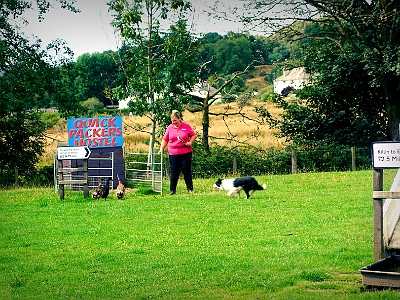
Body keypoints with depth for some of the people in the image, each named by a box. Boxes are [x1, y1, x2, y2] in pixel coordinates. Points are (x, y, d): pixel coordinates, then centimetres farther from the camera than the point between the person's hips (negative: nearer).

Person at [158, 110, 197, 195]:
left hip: (186, 153, -2)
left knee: (187, 171, 2)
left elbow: (194, 135, 8)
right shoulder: (169, 127, 5)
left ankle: (190, 189, 13)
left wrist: (190, 142, -8)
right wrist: (161, 149, 2)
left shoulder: (186, 126, 0)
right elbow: (165, 139, 11)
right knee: (173, 172, 1)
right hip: (173, 154, 2)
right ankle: (172, 190, 8)